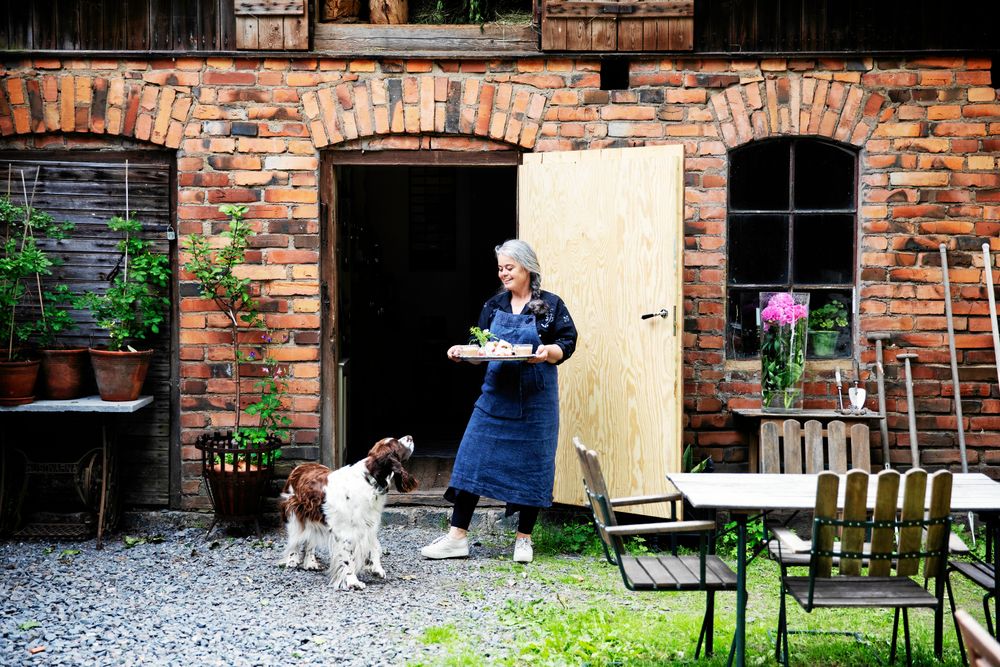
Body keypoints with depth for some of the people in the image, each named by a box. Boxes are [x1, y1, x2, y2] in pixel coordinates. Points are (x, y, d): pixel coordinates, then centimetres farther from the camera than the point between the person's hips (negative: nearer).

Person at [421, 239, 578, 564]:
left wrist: (549, 351, -22)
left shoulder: (550, 305, -1)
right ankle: (457, 536, 4)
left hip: (535, 399, -3)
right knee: (473, 458, -2)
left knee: (531, 464, 3)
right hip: (496, 394, 3)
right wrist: (462, 351, -7)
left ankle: (524, 538, 16)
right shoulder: (494, 306, 10)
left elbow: (567, 344, -3)